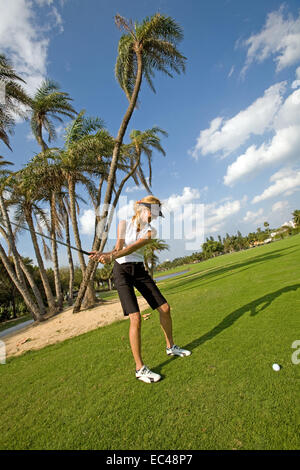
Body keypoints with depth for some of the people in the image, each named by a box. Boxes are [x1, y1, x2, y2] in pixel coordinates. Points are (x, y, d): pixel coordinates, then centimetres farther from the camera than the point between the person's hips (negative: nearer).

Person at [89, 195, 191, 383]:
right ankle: (140, 368, 2)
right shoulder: (124, 223, -2)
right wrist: (106, 255, -33)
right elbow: (118, 247, -12)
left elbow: (132, 248, -21)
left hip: (139, 270, 4)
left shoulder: (151, 231, -3)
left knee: (165, 307, 5)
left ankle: (171, 347, 30)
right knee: (136, 318, -15)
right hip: (122, 271, -3)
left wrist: (110, 256, -35)